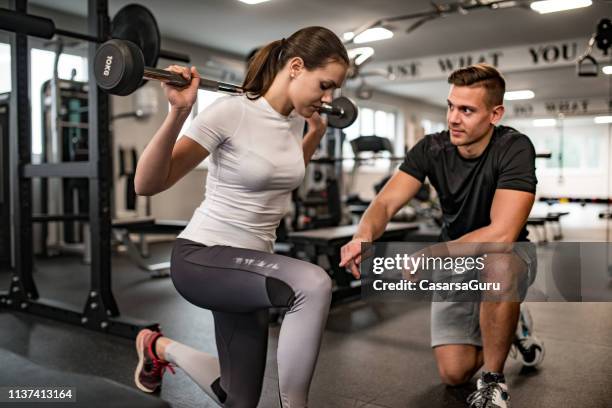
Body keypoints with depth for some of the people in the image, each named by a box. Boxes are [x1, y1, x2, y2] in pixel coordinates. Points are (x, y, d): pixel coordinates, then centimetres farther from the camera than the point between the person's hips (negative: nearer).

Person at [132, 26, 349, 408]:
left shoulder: (295, 120, 3)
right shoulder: (230, 112, -19)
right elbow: (147, 184, -19)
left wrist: (316, 133, 17)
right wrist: (179, 112, -31)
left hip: (249, 263, 8)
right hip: (200, 257, -7)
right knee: (312, 284, -36)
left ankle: (160, 347, 39)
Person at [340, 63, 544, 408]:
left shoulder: (514, 148, -25)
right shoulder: (432, 149, -13)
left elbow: (501, 233, -35)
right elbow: (385, 203, -22)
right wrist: (365, 235, -45)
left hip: (507, 256, -3)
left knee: (497, 265, -41)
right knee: (454, 373, -7)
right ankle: (511, 327, 26)